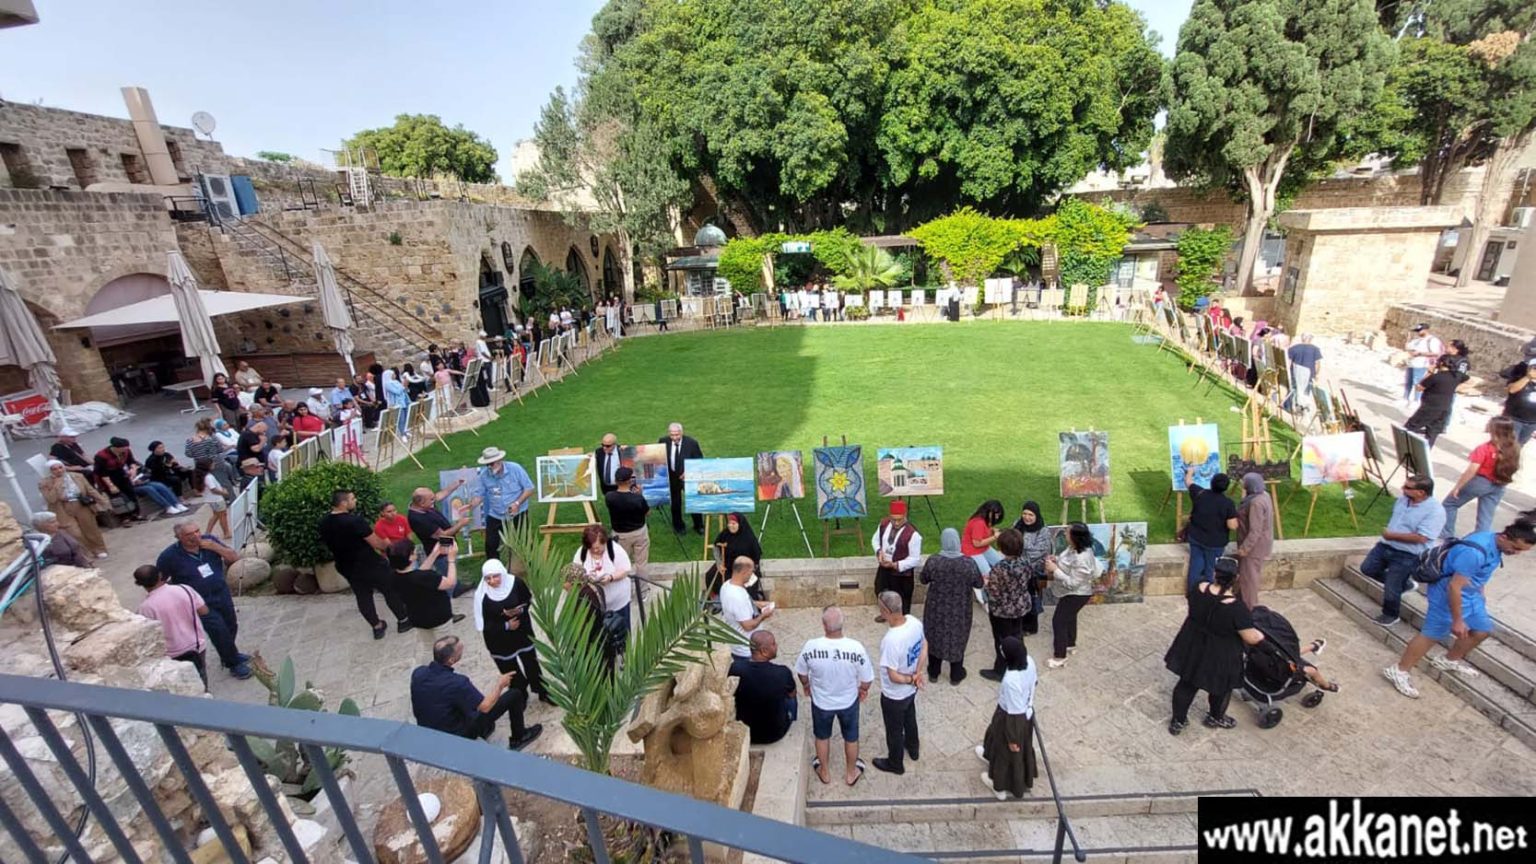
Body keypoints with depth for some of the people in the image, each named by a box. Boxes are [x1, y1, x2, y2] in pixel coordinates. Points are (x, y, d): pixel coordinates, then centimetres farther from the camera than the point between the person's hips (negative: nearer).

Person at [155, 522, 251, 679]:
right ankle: (234, 664, 12)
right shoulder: (170, 556, -15)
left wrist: (215, 547, -20)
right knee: (220, 630, -8)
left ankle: (230, 654, 42)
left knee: (231, 627, 15)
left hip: (222, 594, 4)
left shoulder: (208, 541, -6)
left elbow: (235, 557, -6)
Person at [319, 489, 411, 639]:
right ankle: (403, 621, 23)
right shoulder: (354, 520, -28)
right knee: (391, 591, 11)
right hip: (369, 565, -7)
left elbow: (331, 543, 12)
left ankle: (377, 627, 30)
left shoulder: (324, 522, -3)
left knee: (363, 597, 18)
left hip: (346, 567, 7)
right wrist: (388, 547, -3)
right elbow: (377, 543, -23)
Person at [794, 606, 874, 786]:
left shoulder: (811, 646, -29)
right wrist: (863, 690, 7)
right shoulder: (856, 648, -31)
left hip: (821, 702, 0)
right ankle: (851, 773, 49)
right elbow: (867, 679, -16)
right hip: (849, 702, 0)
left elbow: (801, 672, -9)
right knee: (851, 737, 28)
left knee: (822, 736, 28)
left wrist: (806, 686, 13)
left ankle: (824, 772, 50)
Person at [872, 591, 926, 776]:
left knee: (894, 729, 20)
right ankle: (913, 749, 58)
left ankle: (895, 763, 44)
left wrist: (911, 680, -15)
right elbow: (924, 646, 0)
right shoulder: (914, 621, -18)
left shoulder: (891, 640, -40)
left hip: (894, 695, -7)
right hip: (911, 690, 7)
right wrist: (917, 674, -7)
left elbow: (893, 676, -32)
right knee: (910, 718, 33)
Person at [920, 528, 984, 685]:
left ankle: (933, 673, 35)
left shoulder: (932, 561, -19)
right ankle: (956, 675, 36)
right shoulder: (969, 562, -20)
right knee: (957, 639, 20)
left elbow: (923, 580, -3)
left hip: (937, 608, 0)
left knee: (935, 637, 20)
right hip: (959, 611, 0)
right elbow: (979, 584, -6)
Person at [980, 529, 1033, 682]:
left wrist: (987, 582, -3)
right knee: (1017, 637, 24)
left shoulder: (999, 568, -31)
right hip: (1021, 607, 6)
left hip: (1002, 610, -6)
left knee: (1002, 641, 14)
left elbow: (994, 594, -25)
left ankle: (1001, 671, 31)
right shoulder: (1025, 563, -12)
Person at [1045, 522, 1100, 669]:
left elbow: (1072, 583, -33)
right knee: (1069, 617, 27)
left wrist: (1054, 570, -31)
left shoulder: (1082, 559, -38)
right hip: (1071, 593, 10)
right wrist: (1057, 559, -7)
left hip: (1075, 595, -10)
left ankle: (1059, 657, 14)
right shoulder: (1075, 548, -9)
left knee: (1058, 621, 0)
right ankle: (1071, 644, 50)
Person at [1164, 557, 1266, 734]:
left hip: (1192, 648, 4)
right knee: (1221, 686, 25)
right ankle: (1215, 718, 48)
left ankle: (1177, 721, 30)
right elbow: (1251, 638, -19)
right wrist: (1261, 636, 3)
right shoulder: (1236, 608, -30)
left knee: (1187, 683, 19)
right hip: (1219, 656, -4)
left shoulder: (1198, 589, -16)